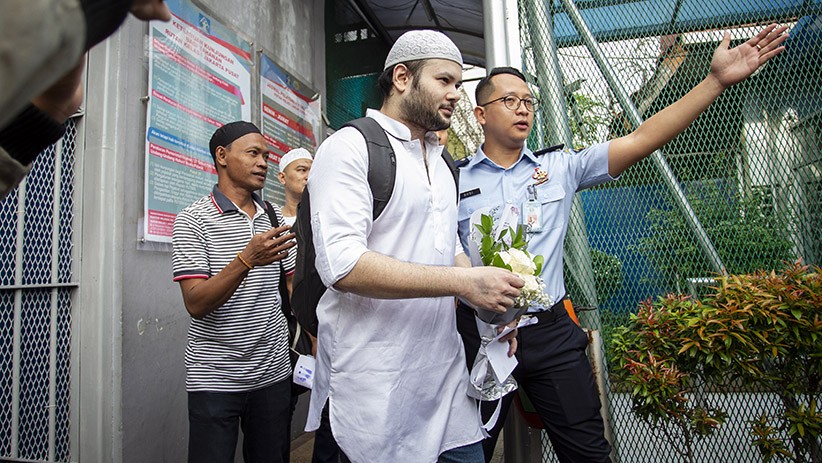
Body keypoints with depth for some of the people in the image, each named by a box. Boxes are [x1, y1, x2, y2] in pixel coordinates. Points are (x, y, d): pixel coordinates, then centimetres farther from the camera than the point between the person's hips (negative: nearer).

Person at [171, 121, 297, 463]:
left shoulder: (274, 220, 9)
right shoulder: (192, 220, -7)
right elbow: (196, 304, -16)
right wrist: (246, 260, -31)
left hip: (274, 374, 5)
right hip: (215, 380, -4)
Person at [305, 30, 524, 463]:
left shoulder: (441, 163, 17)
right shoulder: (349, 147, -9)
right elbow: (342, 265, -21)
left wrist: (491, 303, 4)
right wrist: (463, 282, -22)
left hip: (446, 371, 8)